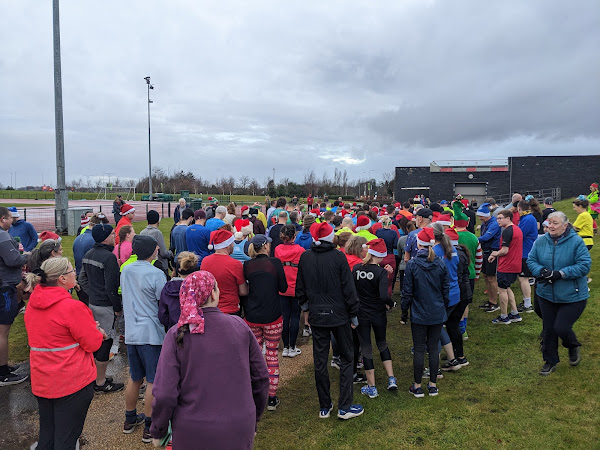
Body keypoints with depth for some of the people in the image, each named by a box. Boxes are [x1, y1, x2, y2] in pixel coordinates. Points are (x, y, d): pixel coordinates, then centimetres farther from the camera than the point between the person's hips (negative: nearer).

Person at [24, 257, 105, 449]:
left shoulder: (33, 303, 1)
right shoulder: (72, 307, -23)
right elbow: (93, 344, -17)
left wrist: (89, 329, 8)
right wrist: (98, 332, 4)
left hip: (41, 383, 7)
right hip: (72, 383, -7)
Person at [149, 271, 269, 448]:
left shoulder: (177, 335, -12)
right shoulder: (240, 326, -7)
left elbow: (164, 394, -14)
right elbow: (261, 378, 0)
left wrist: (157, 431, 4)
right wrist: (253, 420, 15)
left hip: (192, 433, -1)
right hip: (239, 433, 1)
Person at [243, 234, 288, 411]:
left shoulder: (247, 265, 0)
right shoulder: (275, 262, -9)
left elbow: (244, 289, 7)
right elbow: (283, 287, -4)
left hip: (252, 316, 3)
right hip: (272, 316, -2)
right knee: (272, 355, 8)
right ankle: (272, 398, 14)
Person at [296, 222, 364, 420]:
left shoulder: (305, 257, -2)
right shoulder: (338, 256, -12)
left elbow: (300, 287, 7)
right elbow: (348, 287, -10)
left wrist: (304, 305, 23)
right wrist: (353, 314, -1)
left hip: (316, 315, 3)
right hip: (339, 314, -3)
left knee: (320, 361, 11)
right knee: (346, 359, 11)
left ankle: (324, 407, 21)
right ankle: (344, 407, 13)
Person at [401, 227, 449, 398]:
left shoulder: (411, 264, -13)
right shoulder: (441, 264, -3)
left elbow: (407, 291, -9)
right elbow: (446, 289, 4)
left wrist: (404, 311, 3)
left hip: (419, 314, -3)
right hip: (437, 314, 3)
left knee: (419, 349, 6)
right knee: (433, 348, 12)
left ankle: (417, 386, 15)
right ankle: (433, 384, 22)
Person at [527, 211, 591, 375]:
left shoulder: (576, 241, -14)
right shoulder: (541, 241, -2)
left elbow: (585, 265, -17)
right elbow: (531, 260, 2)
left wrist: (560, 273, -24)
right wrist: (541, 271, -18)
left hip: (572, 296, -4)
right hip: (546, 294, 4)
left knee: (561, 328, -7)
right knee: (549, 329, 12)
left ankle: (573, 347, 29)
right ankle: (550, 361, 32)